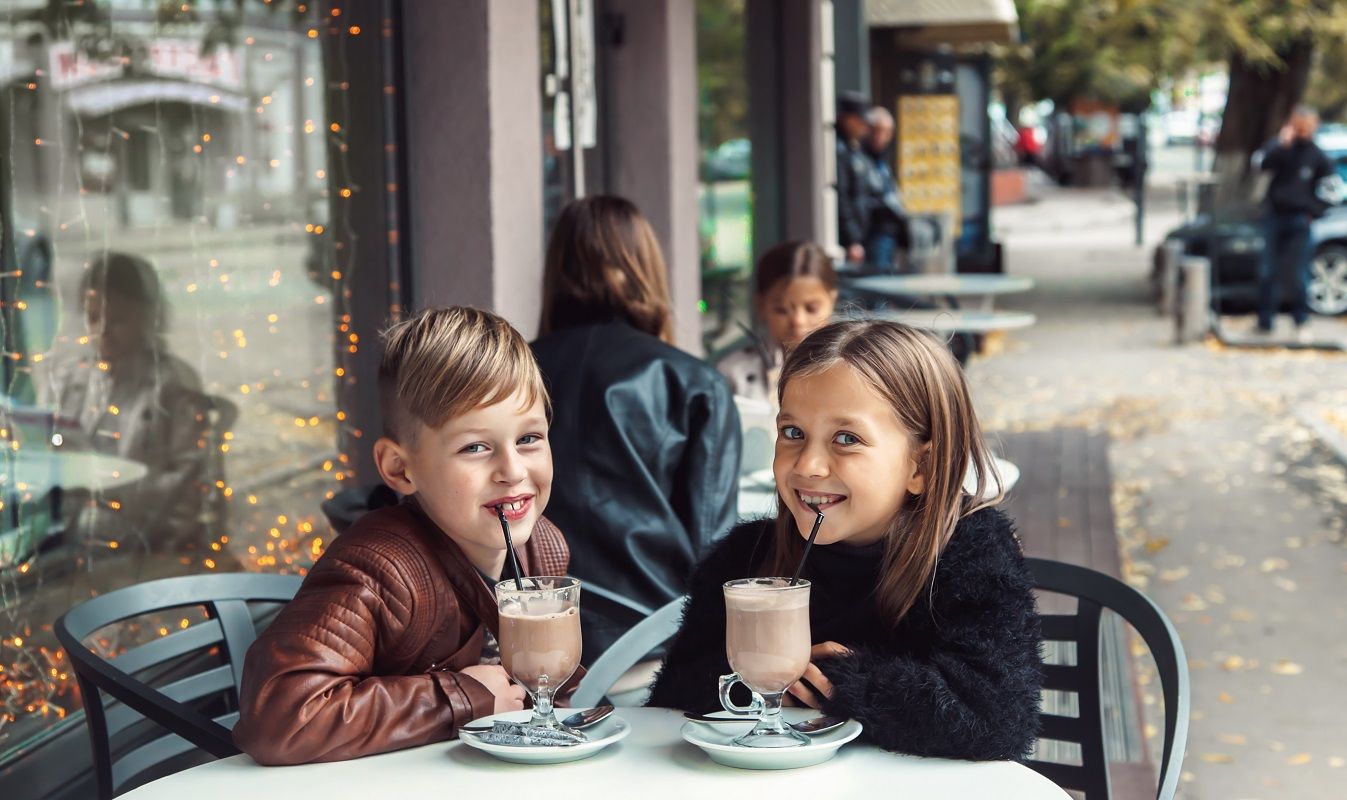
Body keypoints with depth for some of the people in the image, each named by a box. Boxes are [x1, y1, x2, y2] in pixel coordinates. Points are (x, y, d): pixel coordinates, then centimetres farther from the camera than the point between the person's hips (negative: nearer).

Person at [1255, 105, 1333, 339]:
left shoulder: (1317, 157, 2)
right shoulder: (1280, 147, 3)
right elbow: (1265, 165, -16)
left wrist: (1315, 211, -3)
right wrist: (1281, 144, -27)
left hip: (1299, 219, -1)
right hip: (1274, 215, 1)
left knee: (1300, 274, -2)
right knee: (1268, 271, 3)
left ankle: (1302, 322, 5)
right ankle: (1265, 319, 10)